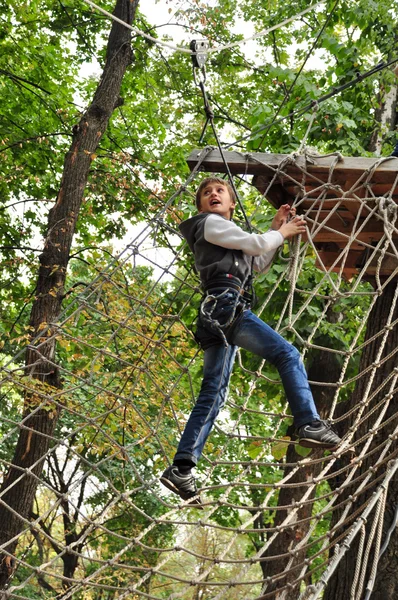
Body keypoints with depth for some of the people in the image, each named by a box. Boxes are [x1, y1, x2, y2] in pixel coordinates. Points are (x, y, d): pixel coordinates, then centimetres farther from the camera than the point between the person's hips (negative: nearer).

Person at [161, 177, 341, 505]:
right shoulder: (211, 223, 6)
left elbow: (260, 264, 31)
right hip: (226, 303, -9)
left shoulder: (226, 235, 34)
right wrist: (283, 233, 15)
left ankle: (181, 469, -6)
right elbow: (257, 244, -2)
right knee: (287, 354, -12)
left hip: (216, 316, 9)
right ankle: (310, 425, -21)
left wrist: (276, 229, 26)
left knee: (213, 394, 0)